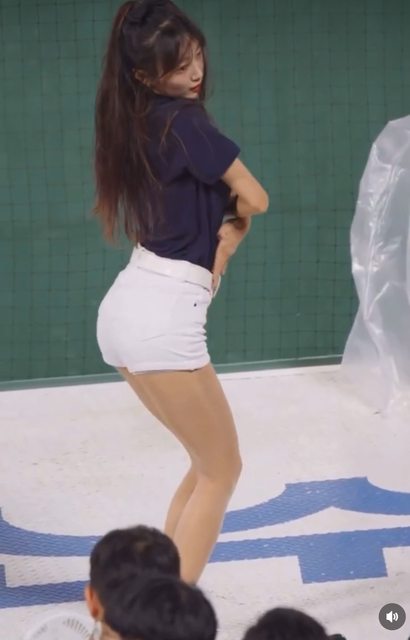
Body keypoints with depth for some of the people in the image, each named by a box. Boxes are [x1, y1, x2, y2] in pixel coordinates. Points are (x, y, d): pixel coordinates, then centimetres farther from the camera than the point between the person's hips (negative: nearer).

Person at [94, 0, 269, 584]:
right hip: (163, 317, -8)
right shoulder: (184, 121, -12)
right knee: (222, 471, 4)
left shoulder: (136, 121, 14)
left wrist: (224, 234, -4)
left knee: (208, 464, 20)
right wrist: (236, 228, 16)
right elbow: (254, 200, -5)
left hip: (126, 307, 9)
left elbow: (190, 201, 16)